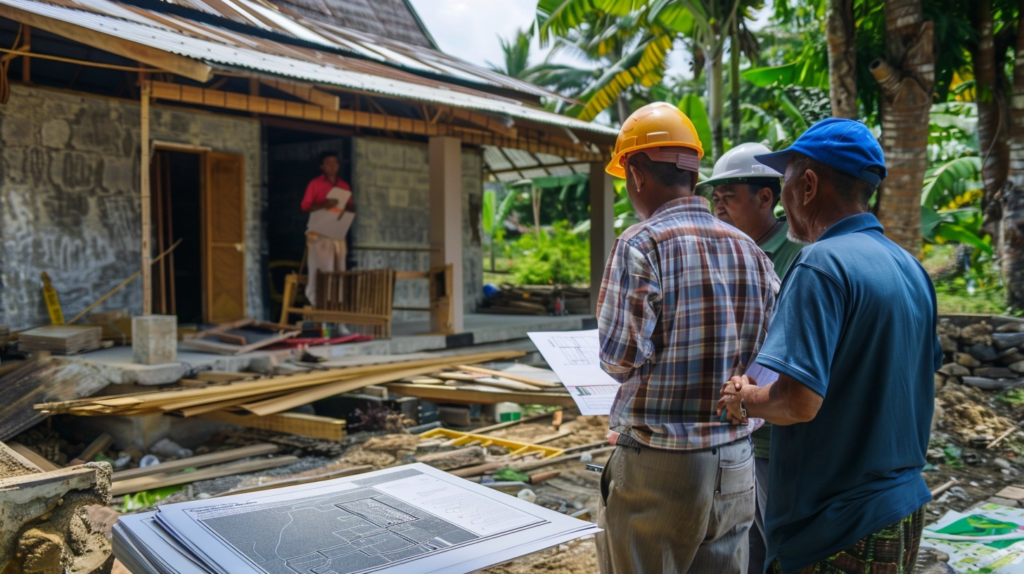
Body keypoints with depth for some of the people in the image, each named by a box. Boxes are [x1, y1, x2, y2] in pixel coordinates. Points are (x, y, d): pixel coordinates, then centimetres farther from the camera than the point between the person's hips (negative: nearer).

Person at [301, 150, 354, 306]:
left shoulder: (344, 185, 14)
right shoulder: (315, 184, 0)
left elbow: (352, 207, 18)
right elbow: (305, 206, -5)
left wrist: (347, 207, -6)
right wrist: (324, 205, -21)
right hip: (319, 234, -5)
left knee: (339, 270, 2)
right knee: (321, 270, -8)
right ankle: (317, 303, -3)